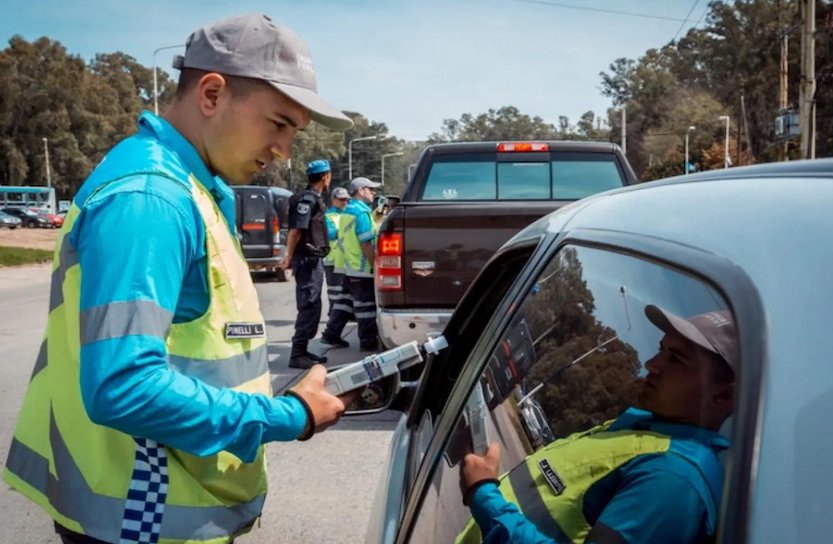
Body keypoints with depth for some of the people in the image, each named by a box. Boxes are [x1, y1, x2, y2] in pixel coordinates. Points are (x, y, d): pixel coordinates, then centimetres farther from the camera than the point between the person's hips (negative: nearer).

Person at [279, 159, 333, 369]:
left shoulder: (314, 198, 16)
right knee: (308, 306, -9)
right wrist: (289, 256, -21)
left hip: (314, 260, 10)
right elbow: (296, 229, -20)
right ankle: (297, 354, -6)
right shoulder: (307, 199, -14)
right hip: (307, 259, -10)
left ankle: (302, 350, 21)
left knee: (313, 306, 14)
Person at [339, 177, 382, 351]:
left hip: (351, 267, 10)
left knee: (361, 304, 14)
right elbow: (366, 244, -22)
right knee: (366, 306, -2)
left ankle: (367, 339, 21)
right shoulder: (361, 212, -17)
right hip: (364, 269, -10)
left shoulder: (348, 210, 14)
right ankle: (369, 342, 3)